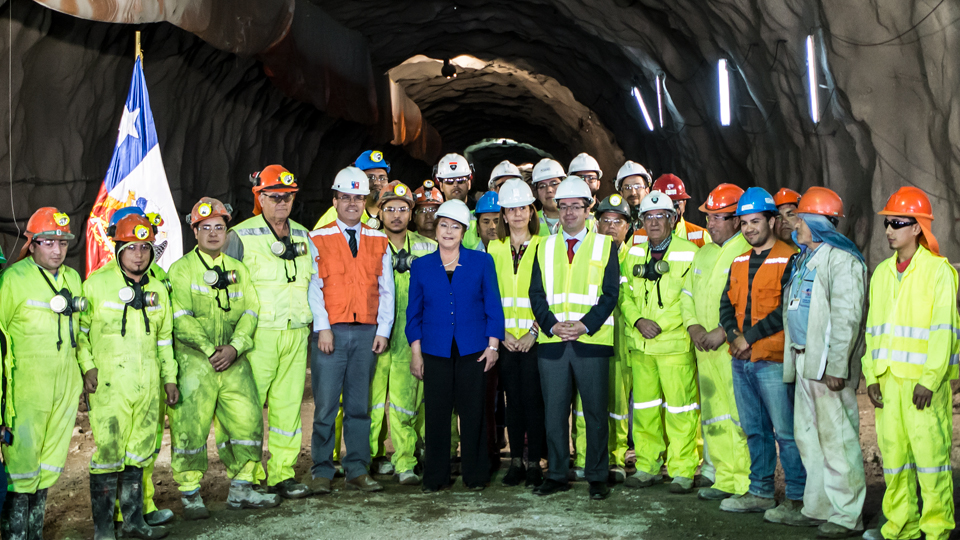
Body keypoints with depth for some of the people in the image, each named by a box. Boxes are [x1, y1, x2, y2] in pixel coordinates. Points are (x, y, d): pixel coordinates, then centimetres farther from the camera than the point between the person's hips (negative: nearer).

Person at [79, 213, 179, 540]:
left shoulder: (158, 289, 12)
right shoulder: (96, 284, -3)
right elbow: (78, 330, 1)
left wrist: (170, 377, 16)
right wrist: (87, 366, -9)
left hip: (147, 385, 5)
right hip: (108, 384, -5)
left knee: (138, 453, 13)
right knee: (108, 455, -5)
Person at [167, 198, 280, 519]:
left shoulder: (238, 270, 16)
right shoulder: (181, 269, 3)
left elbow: (250, 312, 7)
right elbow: (181, 319, -6)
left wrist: (234, 347, -9)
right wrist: (210, 350, -12)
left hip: (234, 360, 4)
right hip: (194, 360, -4)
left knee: (248, 419, 2)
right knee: (191, 426, -4)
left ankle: (241, 490, 16)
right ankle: (190, 495, 11)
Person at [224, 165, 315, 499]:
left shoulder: (302, 235, 14)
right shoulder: (241, 236, -2)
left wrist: (309, 318, 15)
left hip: (296, 334, 5)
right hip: (259, 334, -5)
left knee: (289, 403, 7)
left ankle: (282, 473, 17)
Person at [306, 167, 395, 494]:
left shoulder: (379, 241, 13)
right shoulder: (318, 239, 6)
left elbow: (386, 289, 11)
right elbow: (313, 287, 0)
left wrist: (383, 331, 2)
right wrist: (323, 328, -9)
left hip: (367, 332, 2)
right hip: (331, 331, -2)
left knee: (359, 405, 7)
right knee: (326, 405, -2)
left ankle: (357, 471, 14)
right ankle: (321, 472, 9)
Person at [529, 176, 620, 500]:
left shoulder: (605, 245, 6)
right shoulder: (545, 247, 13)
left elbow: (610, 293, -1)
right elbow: (536, 294, 7)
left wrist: (585, 325, -13)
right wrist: (552, 325, -8)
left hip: (592, 341, -2)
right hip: (551, 340, 2)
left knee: (595, 411, 3)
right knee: (554, 411, 6)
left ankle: (597, 477, 15)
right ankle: (557, 475, 18)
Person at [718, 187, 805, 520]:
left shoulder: (788, 259, -8)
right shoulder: (739, 262, 15)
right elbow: (727, 304, 14)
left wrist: (749, 336, -14)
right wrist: (734, 334, -5)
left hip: (773, 360, -7)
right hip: (741, 360, 7)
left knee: (786, 431, -3)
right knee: (754, 430, 15)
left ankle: (797, 499, 7)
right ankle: (760, 492, 26)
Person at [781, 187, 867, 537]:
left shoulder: (842, 259, -12)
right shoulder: (806, 258, 19)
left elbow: (846, 317, -19)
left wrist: (836, 367, -23)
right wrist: (794, 359, 18)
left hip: (829, 364, -10)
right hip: (805, 362, 10)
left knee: (837, 439, -3)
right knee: (808, 436, 14)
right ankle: (818, 507, 24)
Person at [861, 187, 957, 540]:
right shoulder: (882, 273, 14)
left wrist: (930, 379, -15)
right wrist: (871, 374, 7)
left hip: (925, 380, -6)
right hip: (889, 378, 6)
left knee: (930, 450, -3)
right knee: (892, 450, 9)